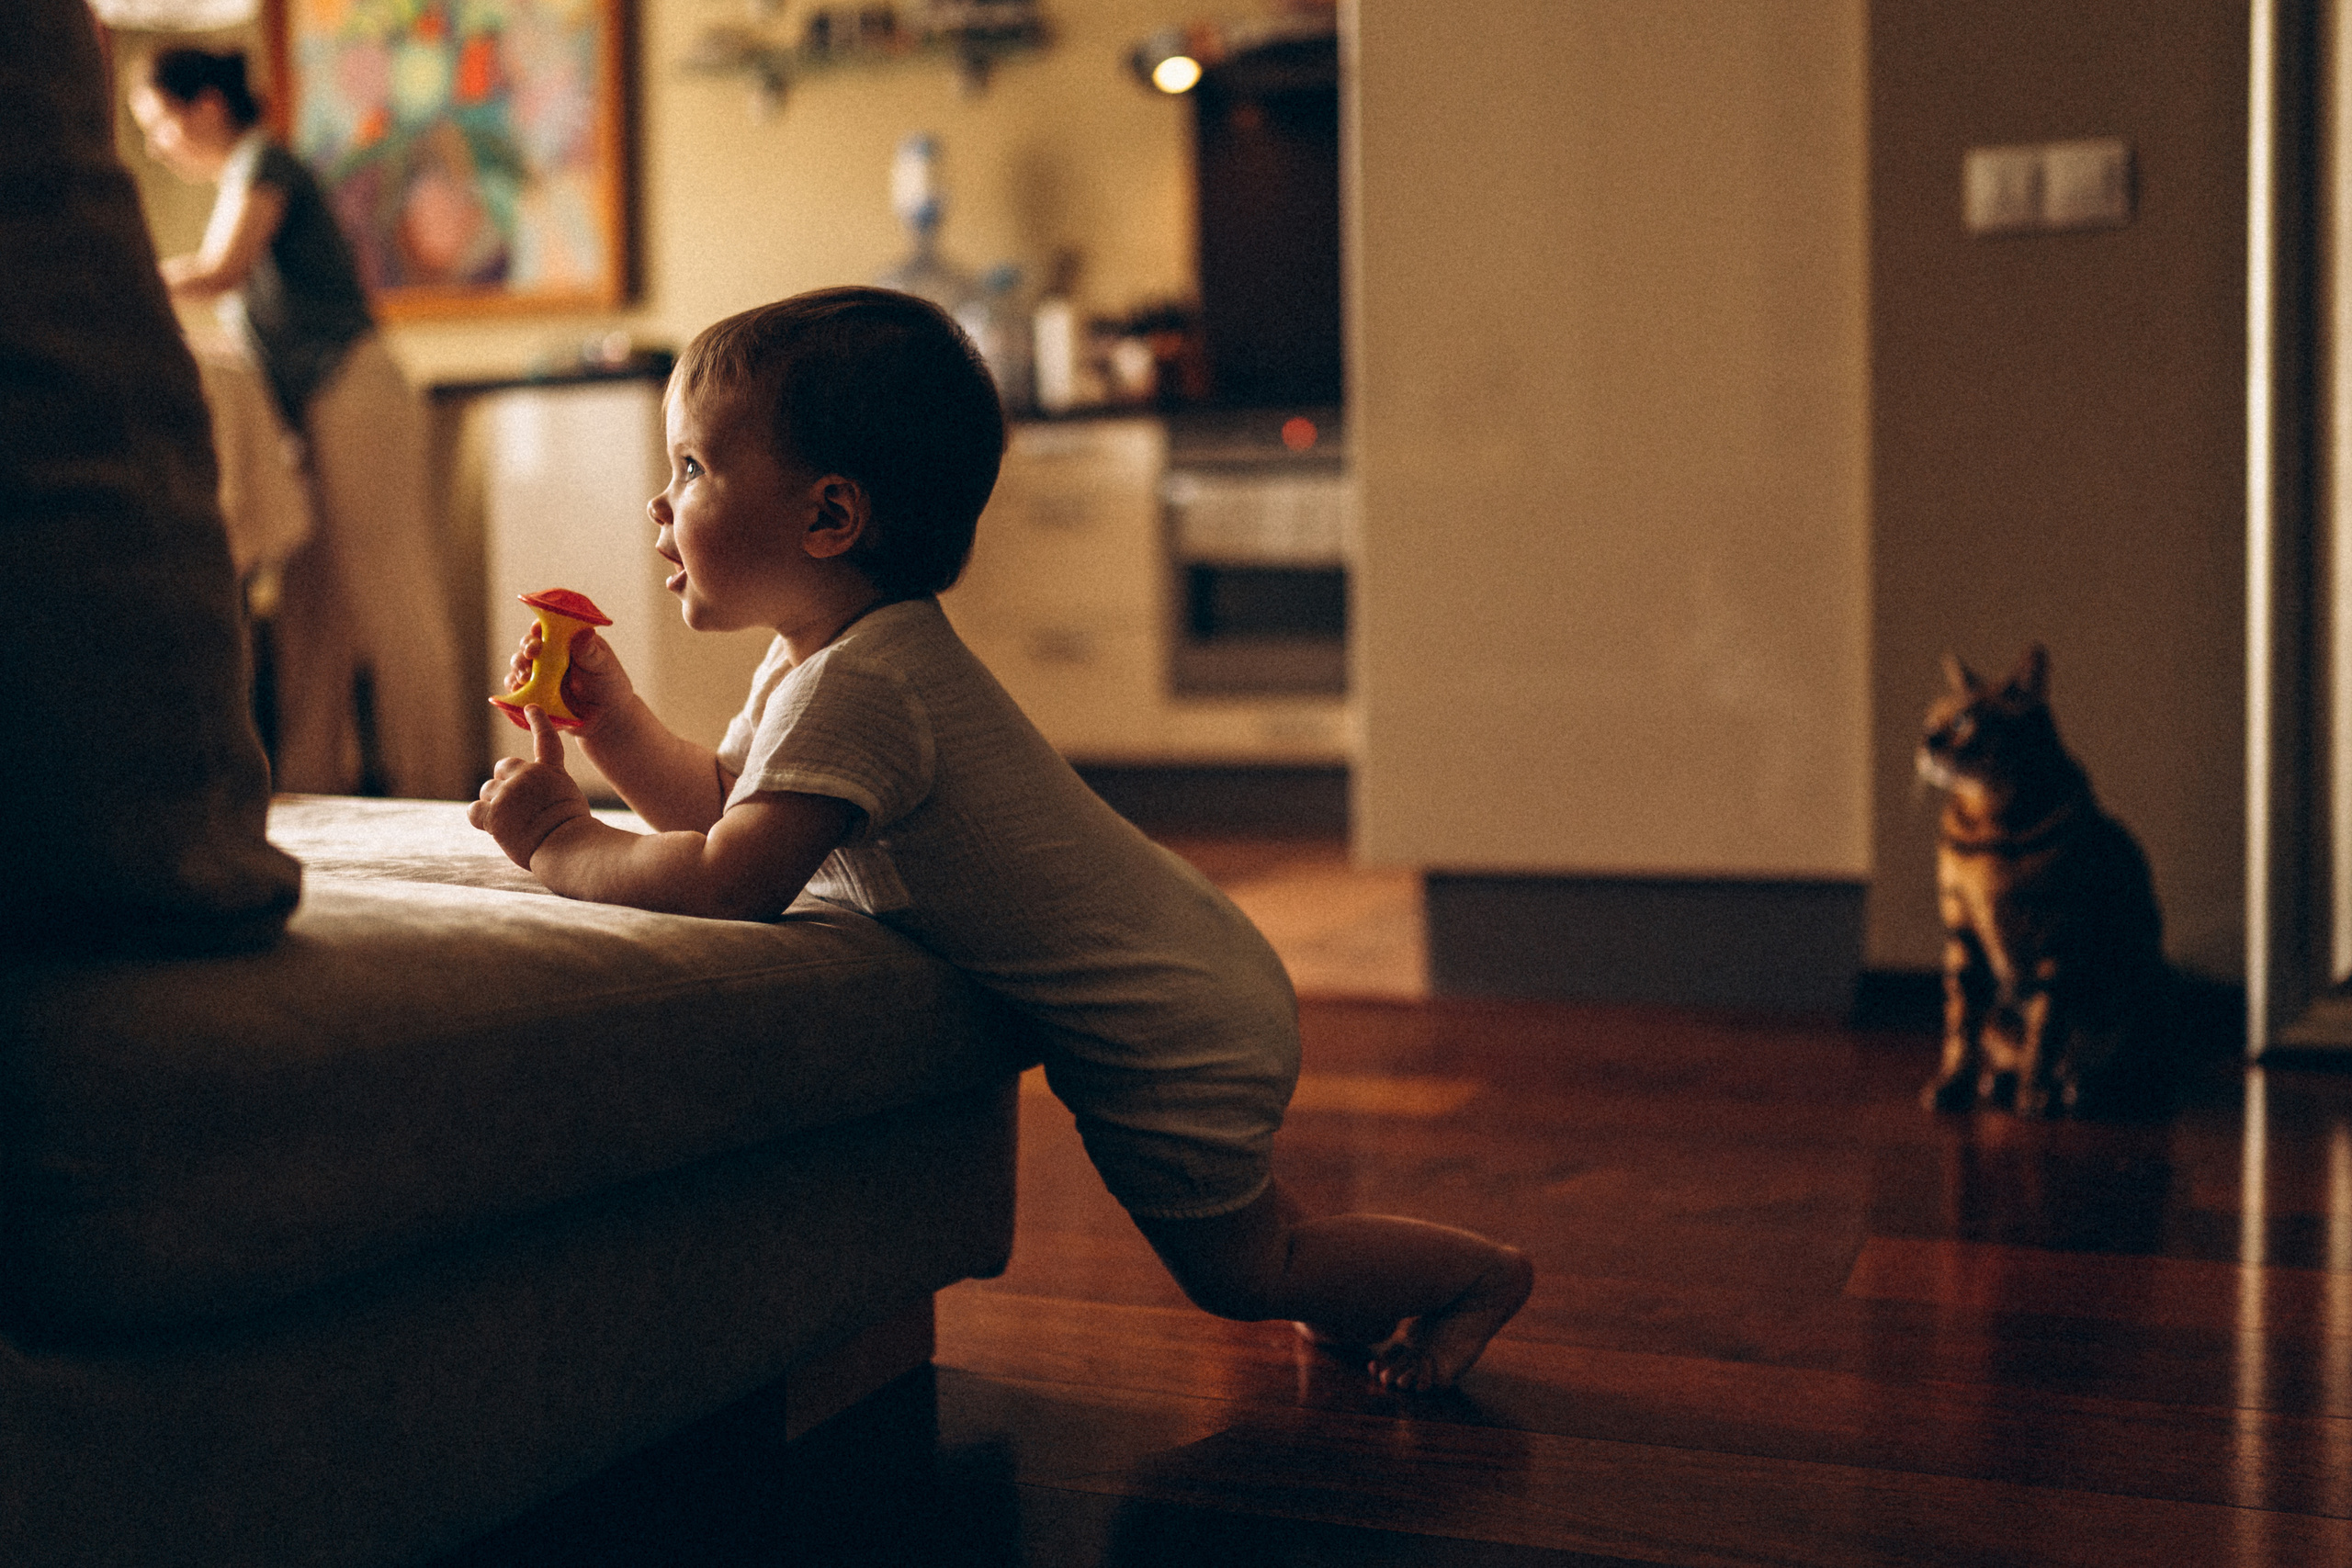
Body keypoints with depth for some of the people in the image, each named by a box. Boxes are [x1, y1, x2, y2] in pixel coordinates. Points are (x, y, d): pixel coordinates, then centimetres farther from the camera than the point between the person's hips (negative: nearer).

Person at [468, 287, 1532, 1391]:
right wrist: (613, 719, -4)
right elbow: (724, 802, 9)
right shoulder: (822, 653, 3)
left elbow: (733, 879, -37)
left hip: (1169, 1029, -9)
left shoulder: (861, 686, -30)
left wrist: (561, 843, -23)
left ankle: (1478, 1270, 24)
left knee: (1240, 1272, 10)